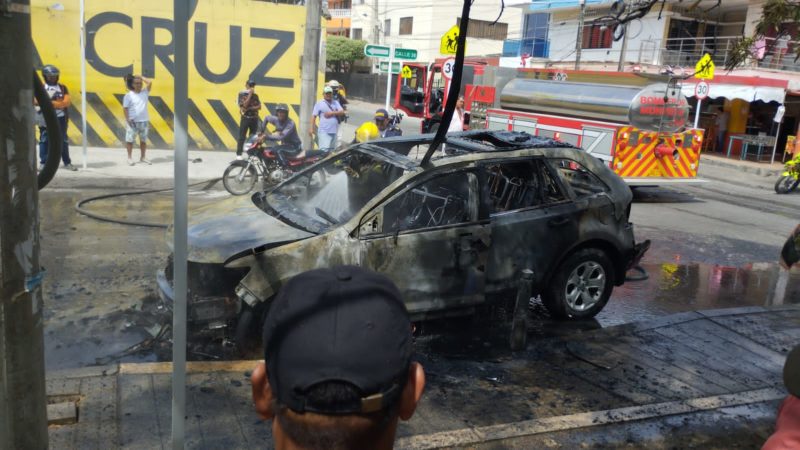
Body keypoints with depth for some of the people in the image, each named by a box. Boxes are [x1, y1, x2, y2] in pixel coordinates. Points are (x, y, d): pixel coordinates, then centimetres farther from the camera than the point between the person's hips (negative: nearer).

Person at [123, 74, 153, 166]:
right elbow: (125, 108, -5)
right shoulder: (129, 95, -5)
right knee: (130, 140, 2)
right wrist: (128, 119, -13)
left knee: (143, 140, 11)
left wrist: (141, 77, 2)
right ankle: (130, 158, 10)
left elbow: (150, 82, -6)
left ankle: (142, 157, 21)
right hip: (133, 122, -4)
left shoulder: (145, 92, 5)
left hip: (144, 121, 4)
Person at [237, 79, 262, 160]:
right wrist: (250, 94, -15)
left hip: (254, 118, 4)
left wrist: (251, 108, -13)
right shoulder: (242, 94, -3)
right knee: (242, 137, -5)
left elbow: (259, 106, 2)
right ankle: (238, 154, -4)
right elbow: (245, 105, -17)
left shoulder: (255, 95, 11)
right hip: (245, 118, -4)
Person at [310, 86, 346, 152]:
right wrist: (312, 128, -9)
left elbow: (342, 112, 5)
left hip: (334, 131, 5)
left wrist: (332, 113, -10)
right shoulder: (319, 103, 3)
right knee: (324, 149, -18)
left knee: (331, 150, 12)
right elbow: (314, 116, 0)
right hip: (324, 131, -5)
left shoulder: (336, 103, 17)